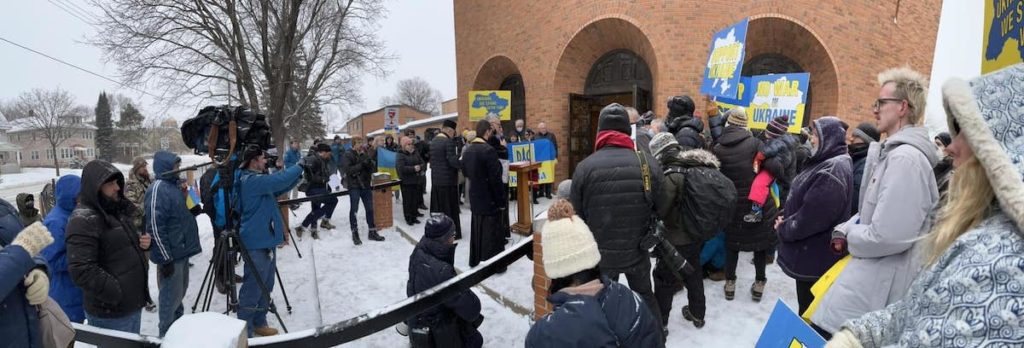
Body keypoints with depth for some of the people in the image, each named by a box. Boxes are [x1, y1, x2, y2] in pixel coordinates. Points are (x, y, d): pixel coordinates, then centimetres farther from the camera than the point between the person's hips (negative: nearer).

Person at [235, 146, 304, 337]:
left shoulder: (258, 179, 14)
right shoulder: (251, 180, -17)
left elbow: (280, 187, 18)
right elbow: (279, 180, -27)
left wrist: (300, 171, 5)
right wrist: (299, 166, -13)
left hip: (266, 241, 10)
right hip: (257, 243, -10)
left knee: (265, 286, 18)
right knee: (253, 288, -2)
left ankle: (259, 323, 29)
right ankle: (244, 330, 8)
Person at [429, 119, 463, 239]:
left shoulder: (433, 141, 9)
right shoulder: (448, 142, -16)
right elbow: (453, 161, -22)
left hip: (435, 179, 8)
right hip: (448, 179, -7)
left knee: (438, 206, 14)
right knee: (449, 207, 1)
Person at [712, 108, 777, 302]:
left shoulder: (717, 149, -8)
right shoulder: (754, 143, -12)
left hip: (733, 205, 1)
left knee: (732, 242, 18)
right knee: (760, 241, 16)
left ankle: (730, 282, 24)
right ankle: (759, 283, 27)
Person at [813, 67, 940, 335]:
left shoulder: (905, 158, -21)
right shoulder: (890, 152, 14)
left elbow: (888, 236, -26)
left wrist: (848, 237, -8)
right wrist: (845, 230, 3)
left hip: (880, 284, -10)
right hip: (872, 272, 10)